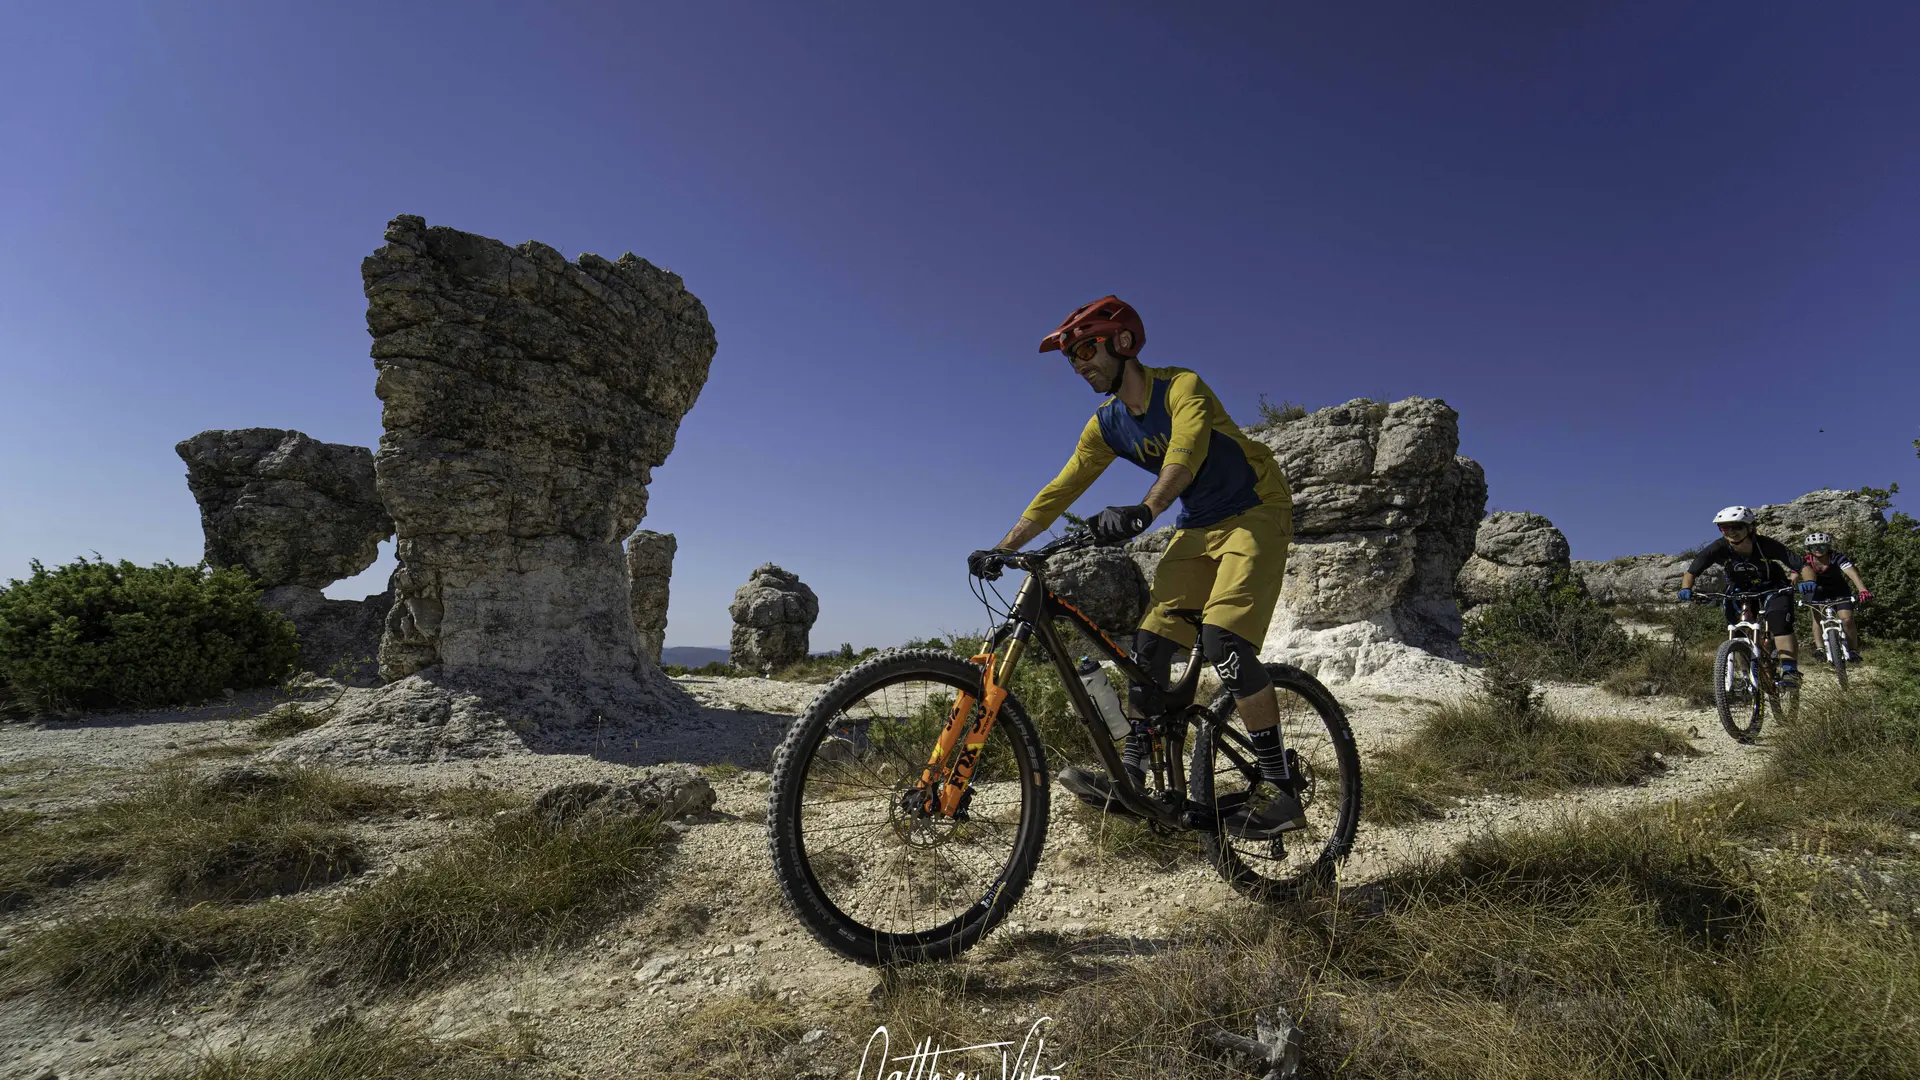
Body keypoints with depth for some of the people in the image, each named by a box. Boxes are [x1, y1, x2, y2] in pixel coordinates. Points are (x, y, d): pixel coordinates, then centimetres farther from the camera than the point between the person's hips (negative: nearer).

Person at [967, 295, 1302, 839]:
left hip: (1254, 513, -7)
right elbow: (1059, 492, 2)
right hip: (1196, 528, 7)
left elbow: (1187, 449, -38)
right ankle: (1131, 778, 3)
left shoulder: (1181, 386, -18)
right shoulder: (1106, 425, 2)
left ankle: (1279, 788, -14)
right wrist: (1000, 549, -5)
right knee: (1150, 644, -4)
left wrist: (1142, 511, -56)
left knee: (1222, 638, -25)